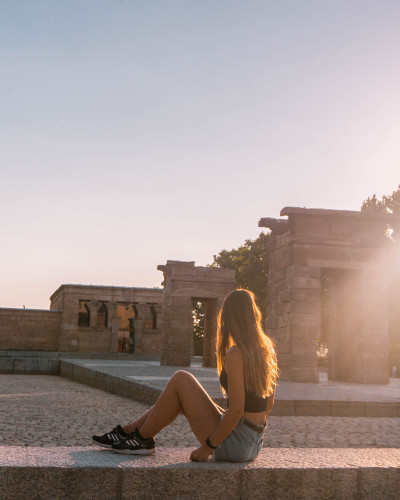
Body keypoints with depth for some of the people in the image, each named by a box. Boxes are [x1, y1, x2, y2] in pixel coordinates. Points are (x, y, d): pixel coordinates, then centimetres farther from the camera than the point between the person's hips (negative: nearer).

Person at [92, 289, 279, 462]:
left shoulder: (236, 354, -18)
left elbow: (236, 410, -22)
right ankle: (126, 431, 25)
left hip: (234, 445, -9)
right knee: (178, 395, 16)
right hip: (253, 445, 9)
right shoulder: (266, 350, 7)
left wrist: (207, 447, -13)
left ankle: (143, 439, 10)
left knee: (180, 380, -3)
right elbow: (268, 404, 13)